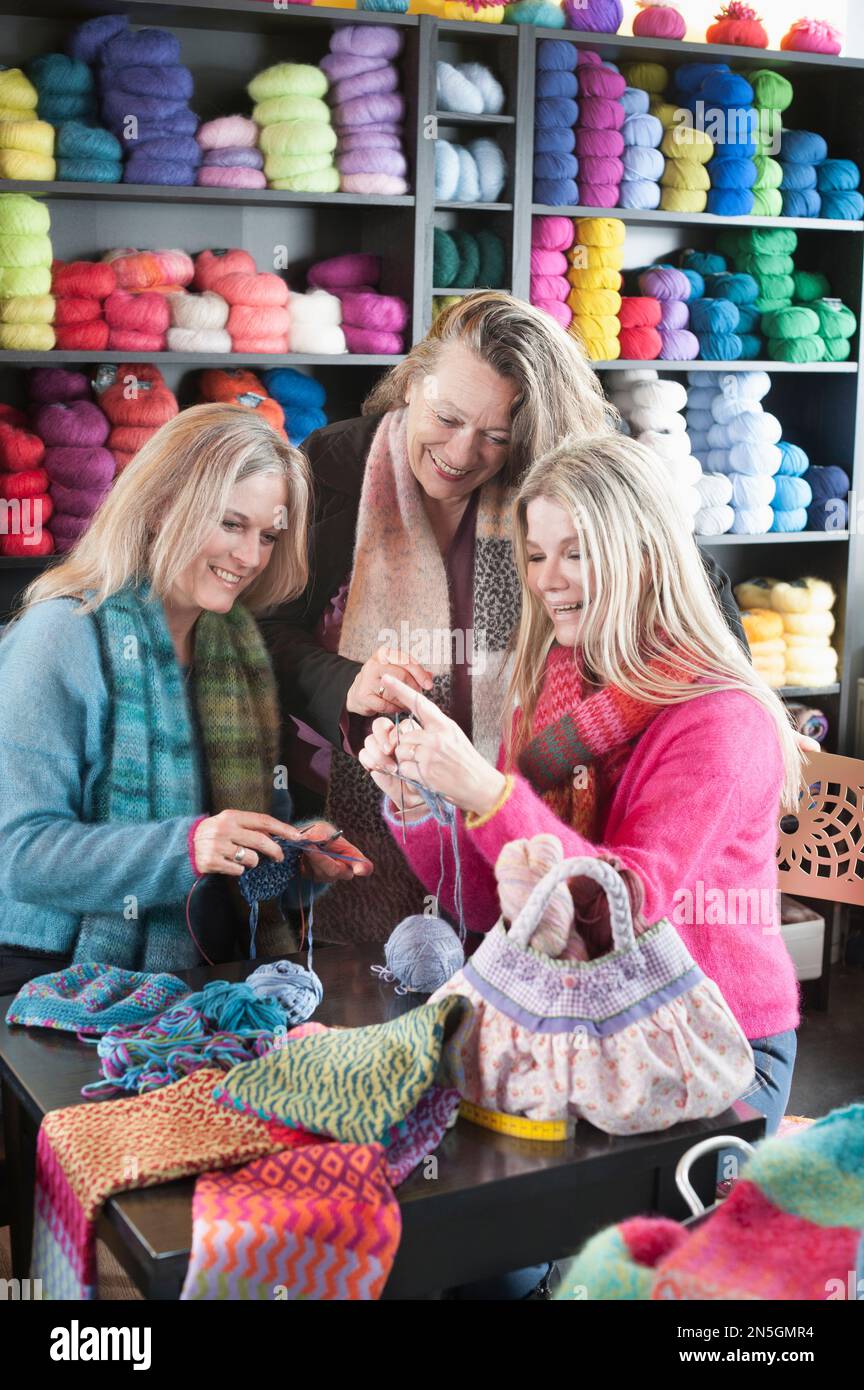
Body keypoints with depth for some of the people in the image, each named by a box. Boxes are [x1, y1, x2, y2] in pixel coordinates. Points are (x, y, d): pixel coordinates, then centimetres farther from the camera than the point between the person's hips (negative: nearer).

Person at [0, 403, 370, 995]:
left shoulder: (238, 641, 12)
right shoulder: (63, 636, -10)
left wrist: (301, 849, -6)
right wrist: (187, 847, -27)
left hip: (210, 971, 6)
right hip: (64, 984, -5)